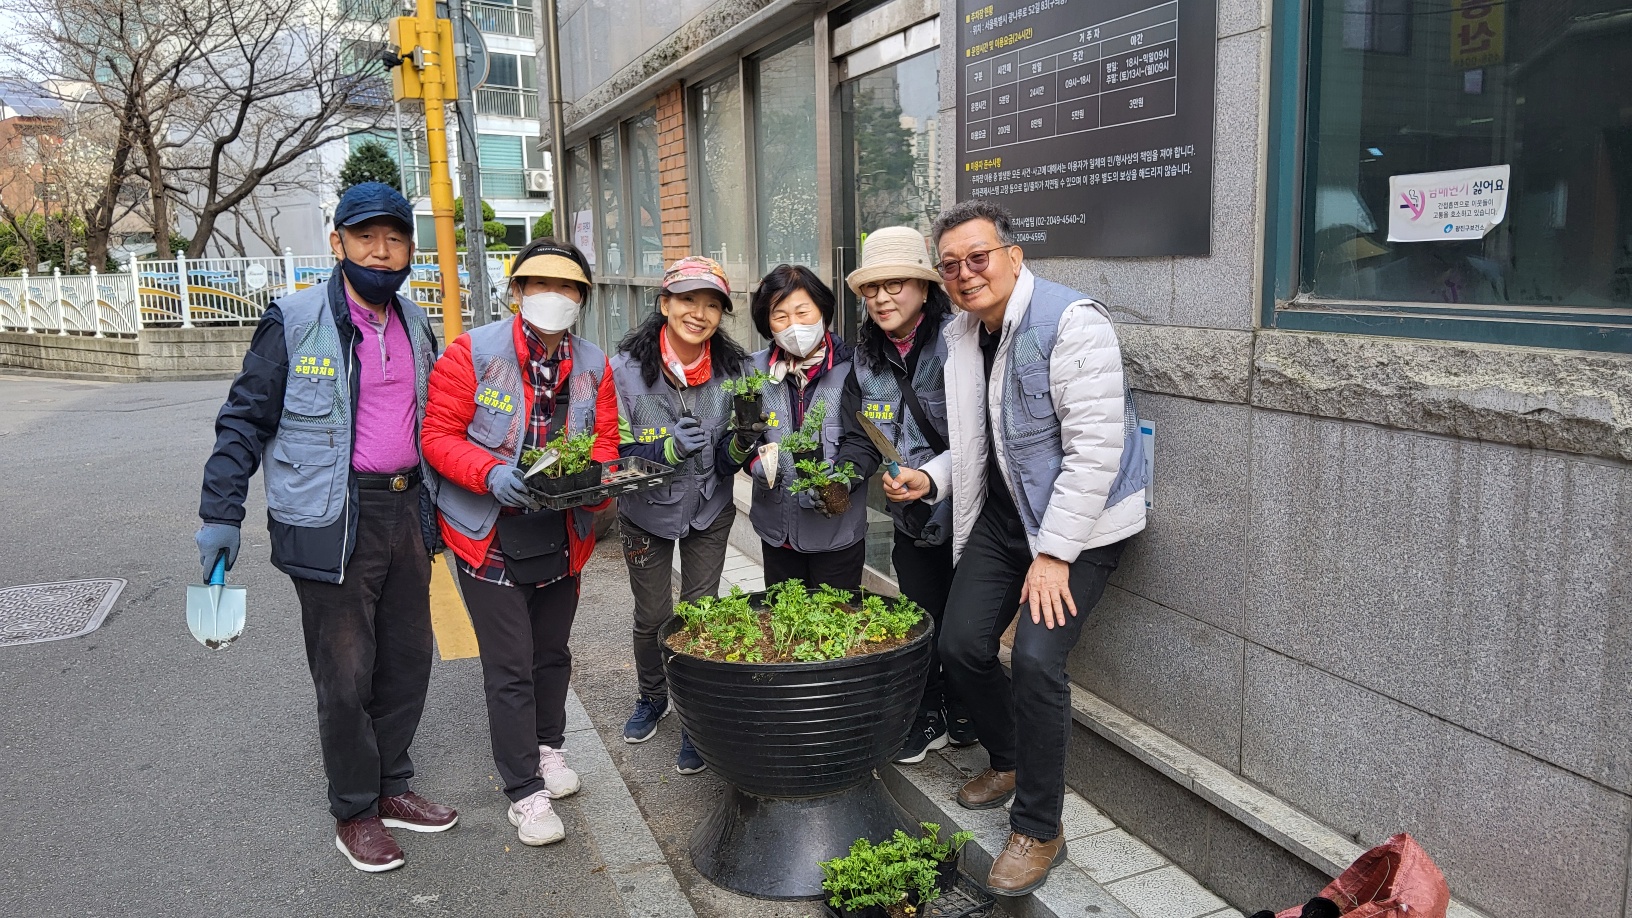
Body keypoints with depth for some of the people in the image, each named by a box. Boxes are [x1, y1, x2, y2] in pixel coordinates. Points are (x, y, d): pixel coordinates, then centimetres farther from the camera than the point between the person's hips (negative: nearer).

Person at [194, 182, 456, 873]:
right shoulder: (295, 322, -8)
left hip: (405, 511, 6)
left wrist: (432, 500, 19)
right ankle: (353, 814, 21)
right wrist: (220, 515, -9)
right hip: (331, 523, -6)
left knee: (408, 661, 14)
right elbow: (245, 419, -5)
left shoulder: (414, 324, 10)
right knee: (345, 676, 3)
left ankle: (391, 789, 32)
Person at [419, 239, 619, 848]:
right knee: (510, 669, 0)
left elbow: (605, 442, 5)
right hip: (491, 540, -4)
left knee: (552, 653, 21)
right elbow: (439, 435, -12)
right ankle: (524, 791, 14)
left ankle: (546, 746, 45)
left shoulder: (593, 366, 1)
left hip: (561, 539, 5)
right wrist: (491, 473, -28)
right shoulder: (472, 354, -12)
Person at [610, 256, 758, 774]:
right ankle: (653, 698, 42)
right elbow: (616, 453, -17)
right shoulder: (628, 368, -21)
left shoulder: (732, 370, -15)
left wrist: (741, 443, -30)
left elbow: (726, 463, -8)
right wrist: (669, 448, -34)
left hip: (709, 512, 1)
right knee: (652, 617, 13)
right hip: (646, 513, 0)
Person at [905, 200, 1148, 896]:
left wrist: (1053, 554, -23)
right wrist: (931, 478, -3)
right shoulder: (961, 336, 6)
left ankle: (1038, 832, 0)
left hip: (1078, 522, -7)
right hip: (1003, 511, 8)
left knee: (1036, 660, -19)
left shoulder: (1071, 322, -19)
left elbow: (1094, 450, -23)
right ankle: (1010, 761, 33)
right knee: (961, 645, 4)